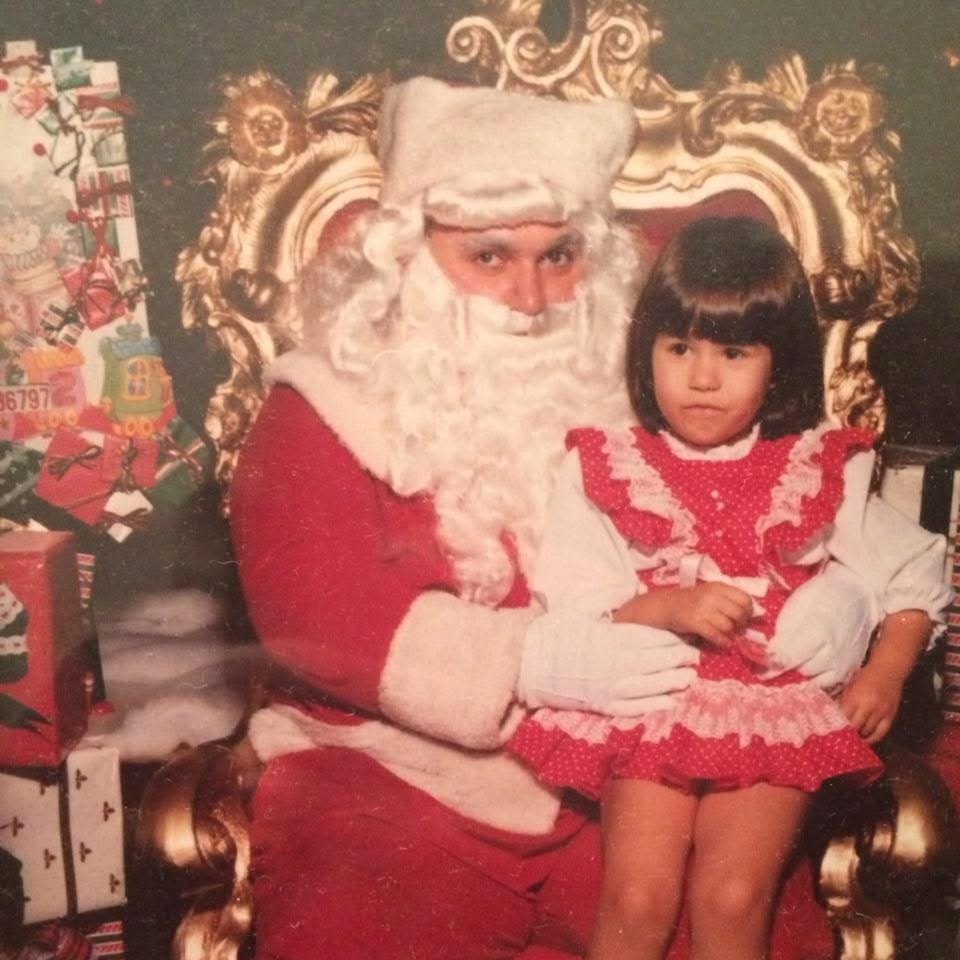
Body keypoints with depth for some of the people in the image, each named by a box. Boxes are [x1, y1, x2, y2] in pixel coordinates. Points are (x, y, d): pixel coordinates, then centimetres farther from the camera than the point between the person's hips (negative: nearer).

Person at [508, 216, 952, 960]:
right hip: (653, 708, 0)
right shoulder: (607, 472, 1)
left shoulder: (821, 473, 5)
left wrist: (885, 674, -7)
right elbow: (569, 615, -4)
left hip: (779, 710, 1)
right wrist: (669, 607, -20)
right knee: (638, 897, -14)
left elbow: (914, 574, 8)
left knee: (732, 898, -14)